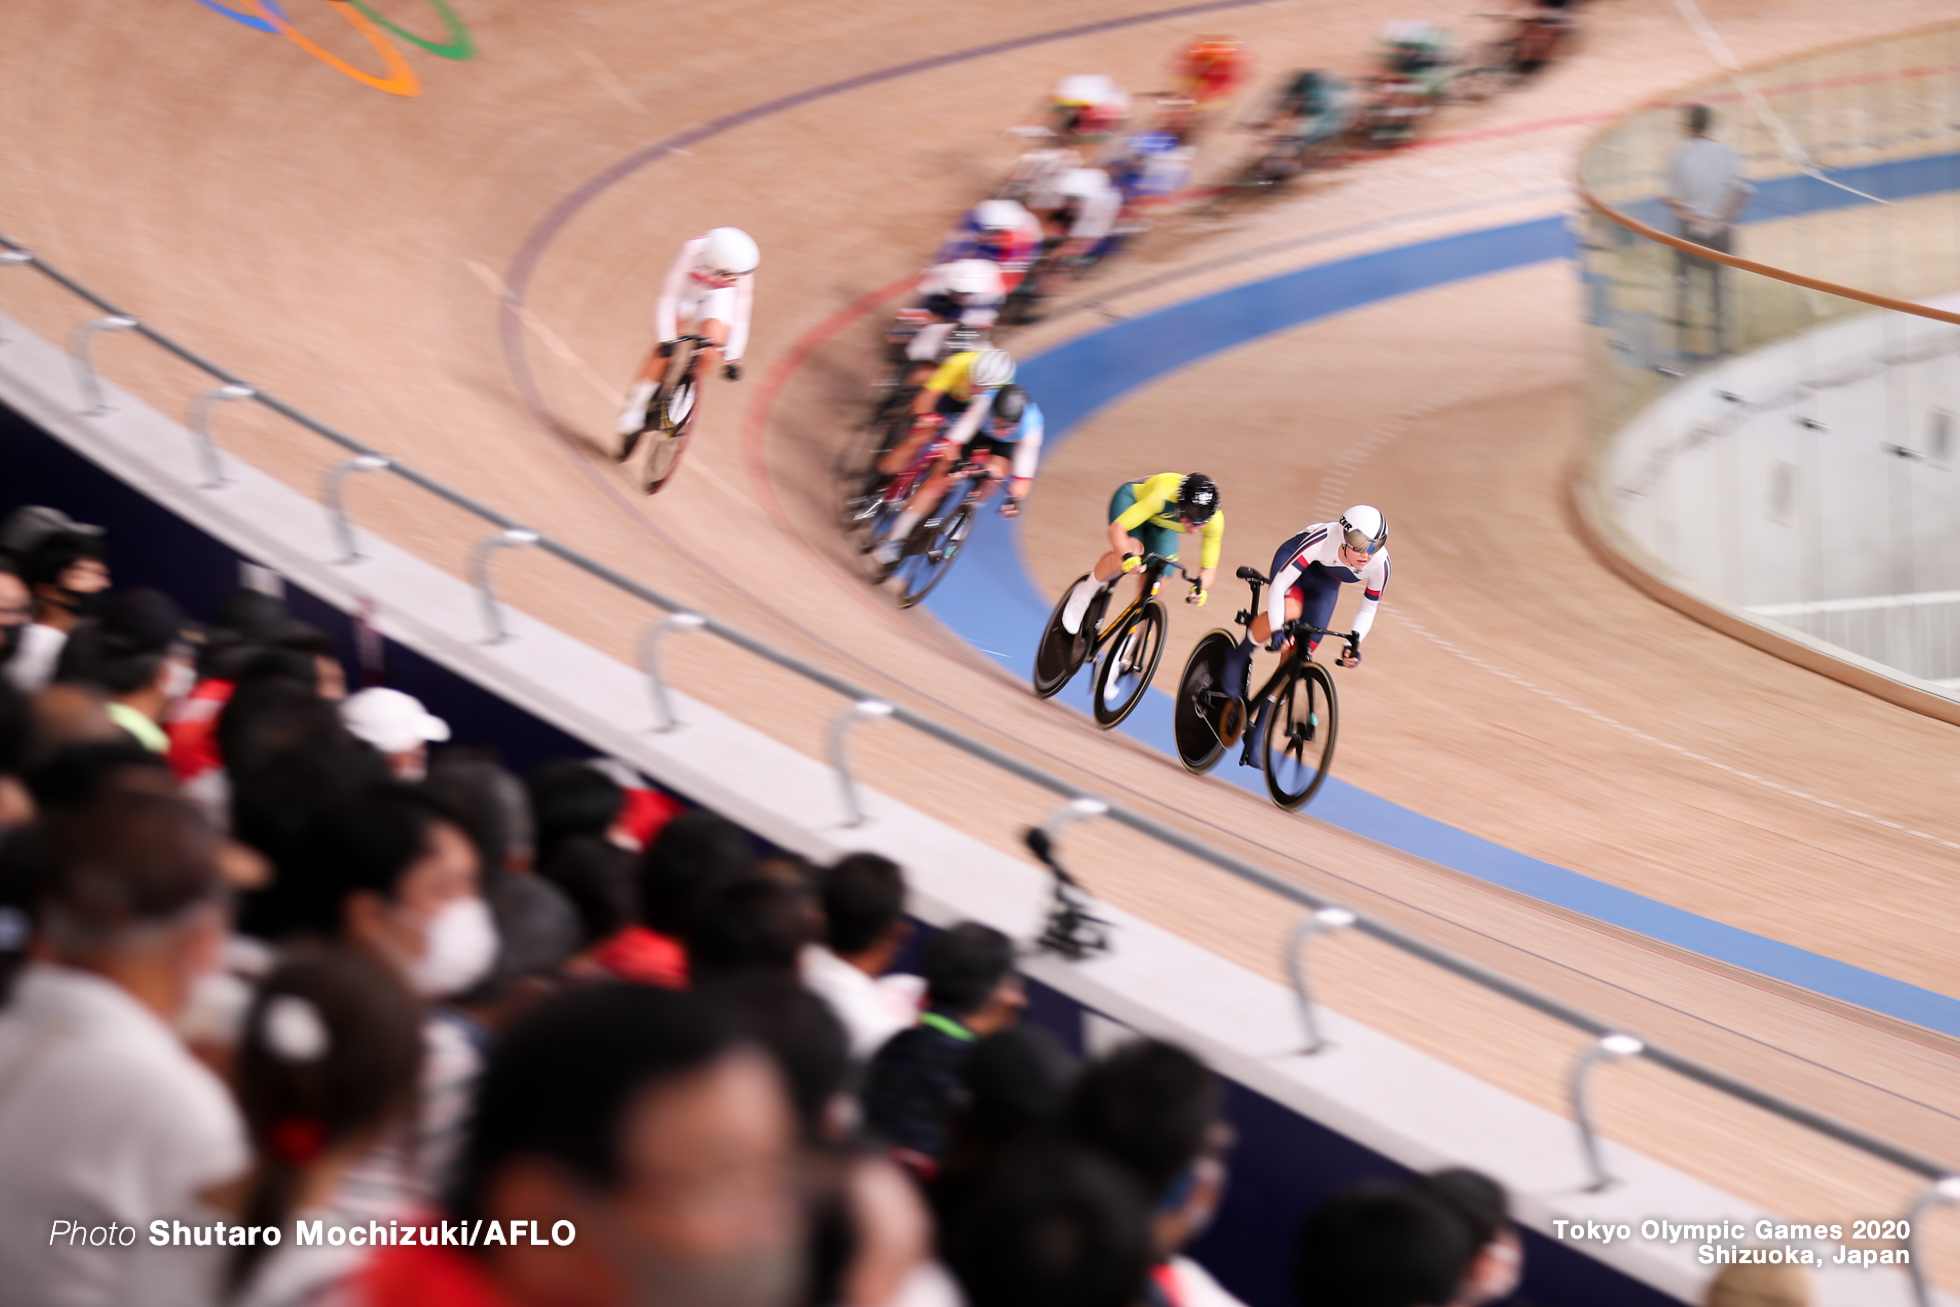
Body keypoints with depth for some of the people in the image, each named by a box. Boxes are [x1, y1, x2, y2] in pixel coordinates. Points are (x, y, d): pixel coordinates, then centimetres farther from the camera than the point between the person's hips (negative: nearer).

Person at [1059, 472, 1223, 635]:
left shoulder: (1214, 520, -33)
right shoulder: (1163, 497, -46)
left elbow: (1209, 567, -20)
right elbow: (1117, 528, -43)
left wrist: (1200, 588, -42)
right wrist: (1127, 556, -62)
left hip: (1161, 524, 4)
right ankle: (1086, 591, -8)